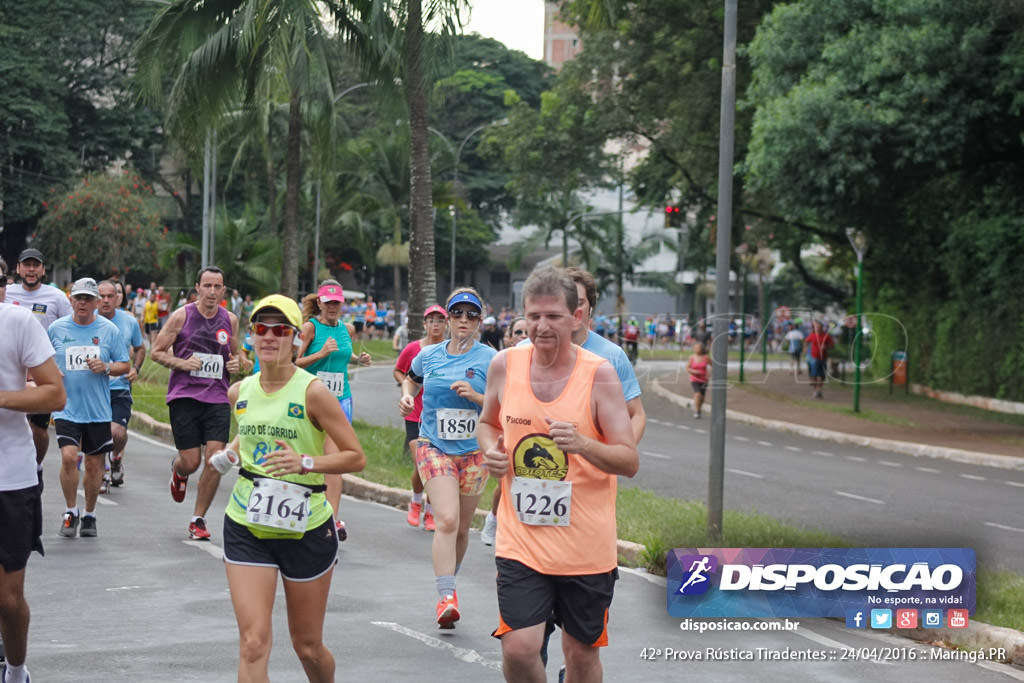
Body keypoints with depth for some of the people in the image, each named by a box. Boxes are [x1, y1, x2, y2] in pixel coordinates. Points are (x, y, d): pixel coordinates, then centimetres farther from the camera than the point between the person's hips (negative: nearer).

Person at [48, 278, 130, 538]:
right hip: (66, 407, -1)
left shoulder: (109, 329, 1)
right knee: (68, 457, -17)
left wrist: (106, 367, -14)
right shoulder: (56, 328, 2)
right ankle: (70, 512, 2)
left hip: (98, 410, 1)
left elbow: (124, 365, 6)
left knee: (95, 463, 7)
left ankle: (89, 515, 25)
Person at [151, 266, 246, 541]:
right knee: (191, 462, -3)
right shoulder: (181, 316, -2)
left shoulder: (230, 320, 9)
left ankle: (198, 520, 4)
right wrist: (182, 363, -13)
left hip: (217, 398, 3)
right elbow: (156, 352, 3)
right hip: (184, 396, -3)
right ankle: (178, 471, 37)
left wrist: (237, 364, 2)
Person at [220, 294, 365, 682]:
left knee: (307, 646, 11)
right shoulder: (240, 392, 3)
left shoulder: (312, 392, -13)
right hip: (246, 529, 3)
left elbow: (356, 457, -12)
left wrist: (305, 462, -26)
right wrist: (232, 451, 5)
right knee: (254, 644, -11)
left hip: (306, 530, -3)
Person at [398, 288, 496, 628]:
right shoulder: (428, 355, 5)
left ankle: (448, 582, 35)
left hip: (474, 451, 0)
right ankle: (446, 597, -22)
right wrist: (406, 396, 6)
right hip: (434, 447, 0)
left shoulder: (489, 358, -3)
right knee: (446, 520, -18)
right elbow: (410, 379, 26)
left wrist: (477, 396, -19)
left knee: (461, 528, 11)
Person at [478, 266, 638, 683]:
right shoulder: (505, 365, 0)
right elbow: (487, 423, 19)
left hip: (586, 545, -1)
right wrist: (491, 451, -3)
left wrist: (582, 444, -29)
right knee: (517, 649, -11)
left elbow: (630, 461, -11)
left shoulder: (599, 374, -9)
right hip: (521, 541, 1)